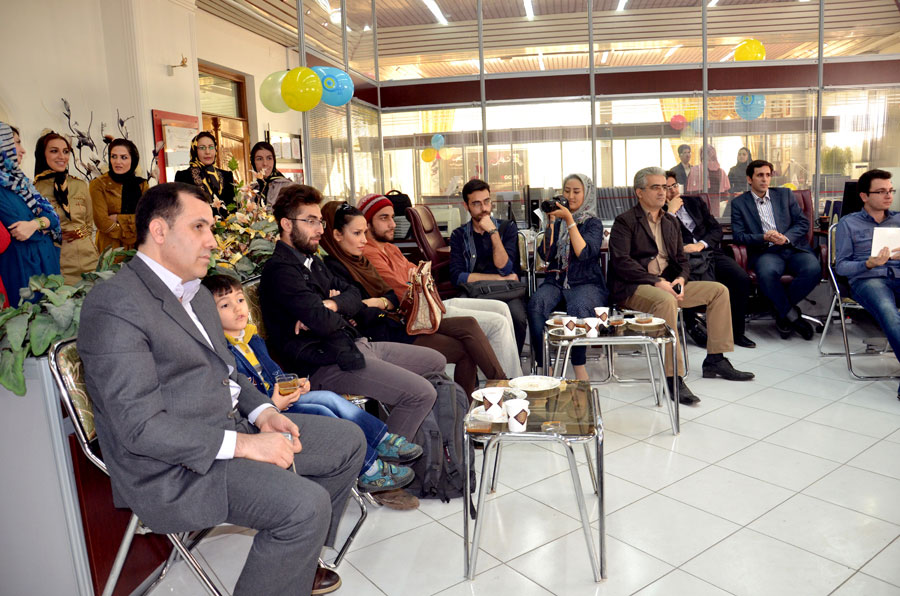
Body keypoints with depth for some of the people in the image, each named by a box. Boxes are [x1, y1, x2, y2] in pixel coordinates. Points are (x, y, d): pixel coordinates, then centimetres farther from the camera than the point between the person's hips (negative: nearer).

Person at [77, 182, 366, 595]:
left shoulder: (197, 294, 14)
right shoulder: (115, 304, -17)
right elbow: (140, 426, -23)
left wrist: (262, 412, 1)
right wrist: (242, 444, -24)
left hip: (231, 425, 10)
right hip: (173, 469, -10)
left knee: (348, 441, 9)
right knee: (306, 504, -27)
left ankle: (296, 561, 24)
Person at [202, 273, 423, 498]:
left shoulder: (252, 338, 13)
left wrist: (294, 384, 6)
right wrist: (273, 405, -27)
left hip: (279, 398, 9)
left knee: (329, 398, -7)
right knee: (321, 413, -20)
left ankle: (385, 442, -3)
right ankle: (370, 470, -14)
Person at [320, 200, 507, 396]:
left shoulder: (359, 261, 16)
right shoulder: (333, 268, -12)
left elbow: (393, 297, 12)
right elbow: (363, 316, -22)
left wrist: (379, 303, -8)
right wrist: (386, 304, -6)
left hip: (393, 321, 9)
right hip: (382, 336, -9)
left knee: (468, 324, -6)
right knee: (465, 349, -14)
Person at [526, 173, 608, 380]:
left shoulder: (593, 223, 8)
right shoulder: (557, 220, 17)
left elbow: (584, 253, -11)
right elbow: (546, 255, 6)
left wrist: (569, 220, -11)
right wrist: (551, 223, 0)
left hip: (586, 283, -3)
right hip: (555, 280, 3)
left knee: (578, 307, -37)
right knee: (536, 304, -31)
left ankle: (579, 366, -26)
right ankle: (544, 365, -29)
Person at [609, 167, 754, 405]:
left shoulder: (671, 222, 20)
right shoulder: (625, 221, -3)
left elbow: (681, 259, 20)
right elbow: (621, 261, -16)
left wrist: (681, 278, -4)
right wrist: (656, 282, -22)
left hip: (666, 284, 8)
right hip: (633, 288, -8)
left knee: (719, 290, -1)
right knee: (666, 301, -37)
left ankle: (715, 360, 4)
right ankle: (673, 378, -35)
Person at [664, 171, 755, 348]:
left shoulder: (695, 202, 23)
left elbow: (716, 229, 16)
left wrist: (702, 244, -3)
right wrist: (671, 211, -5)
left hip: (709, 252, 5)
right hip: (684, 257, -5)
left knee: (742, 279, -20)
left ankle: (736, 331, -8)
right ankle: (692, 327, -17)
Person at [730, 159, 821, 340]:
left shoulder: (785, 194, 19)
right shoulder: (739, 203, 11)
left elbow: (803, 222, 12)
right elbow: (738, 235, 1)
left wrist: (786, 238, -8)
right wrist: (765, 238, -16)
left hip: (793, 248, 3)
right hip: (765, 252, -3)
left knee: (813, 269, -29)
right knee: (767, 272, -38)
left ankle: (782, 311, -8)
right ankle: (792, 315, -16)